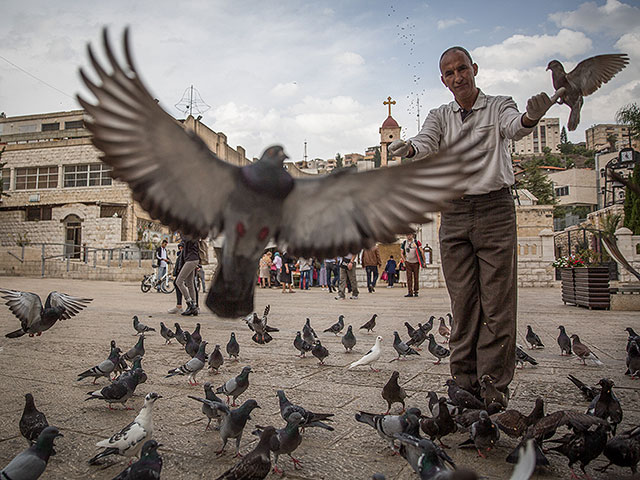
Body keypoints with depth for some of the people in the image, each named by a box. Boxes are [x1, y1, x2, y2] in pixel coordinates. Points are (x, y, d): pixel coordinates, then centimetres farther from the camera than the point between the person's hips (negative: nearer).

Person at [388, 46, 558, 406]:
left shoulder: (498, 106, 7)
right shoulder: (440, 115, 15)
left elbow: (513, 127, -15)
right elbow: (426, 143, -5)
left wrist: (531, 116, -40)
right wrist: (408, 149, -29)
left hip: (495, 207, -2)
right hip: (454, 211, 3)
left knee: (497, 304, -3)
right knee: (463, 304, 5)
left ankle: (495, 387, 5)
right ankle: (465, 384, 13)